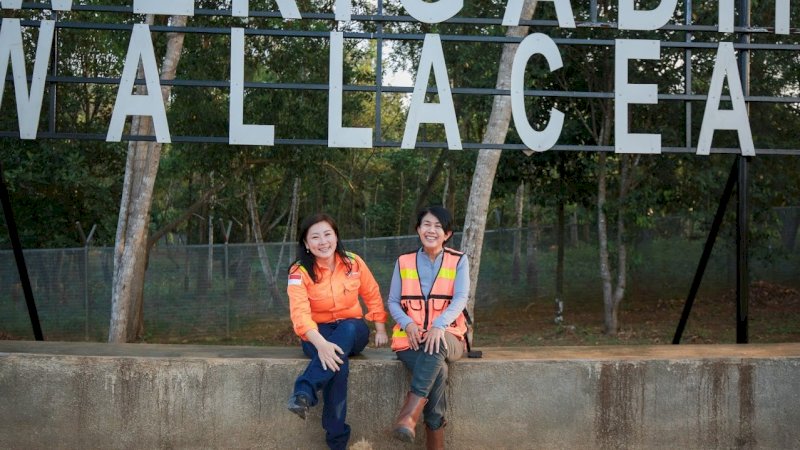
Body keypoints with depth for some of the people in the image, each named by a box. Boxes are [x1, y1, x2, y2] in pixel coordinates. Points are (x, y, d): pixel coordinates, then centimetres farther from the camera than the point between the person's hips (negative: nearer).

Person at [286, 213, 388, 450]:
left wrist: (381, 329, 4)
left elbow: (372, 295, 12)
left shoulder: (353, 263, -3)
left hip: (353, 331, 2)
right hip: (318, 334, -2)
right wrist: (321, 344, -45)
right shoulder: (300, 272, -13)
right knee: (337, 361, -38)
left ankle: (304, 393, -48)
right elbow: (300, 313, -28)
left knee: (347, 328, -38)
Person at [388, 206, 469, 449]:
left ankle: (409, 415, -48)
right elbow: (393, 302, 9)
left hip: (447, 336, -1)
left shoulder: (458, 261, 6)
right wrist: (408, 324, -14)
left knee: (435, 346, -40)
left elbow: (460, 299, -8)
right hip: (410, 336, 1)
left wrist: (439, 325, -28)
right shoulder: (403, 262, 10)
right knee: (438, 371, -33)